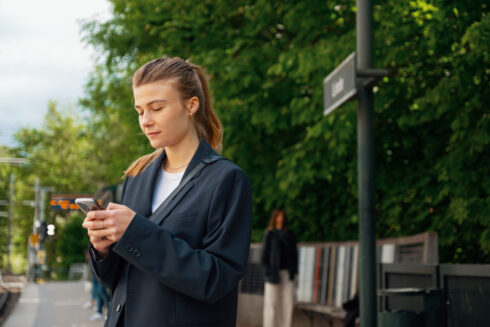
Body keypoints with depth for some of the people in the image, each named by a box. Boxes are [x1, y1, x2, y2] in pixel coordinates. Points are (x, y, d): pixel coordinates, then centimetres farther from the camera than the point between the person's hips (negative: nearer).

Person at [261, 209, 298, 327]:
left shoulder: (289, 234, 11)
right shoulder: (269, 235, 1)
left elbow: (294, 252, 13)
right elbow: (264, 254, 0)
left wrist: (294, 270, 3)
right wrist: (267, 272, -10)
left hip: (287, 272, 3)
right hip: (273, 272, -3)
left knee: (288, 301, -4)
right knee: (272, 302, -5)